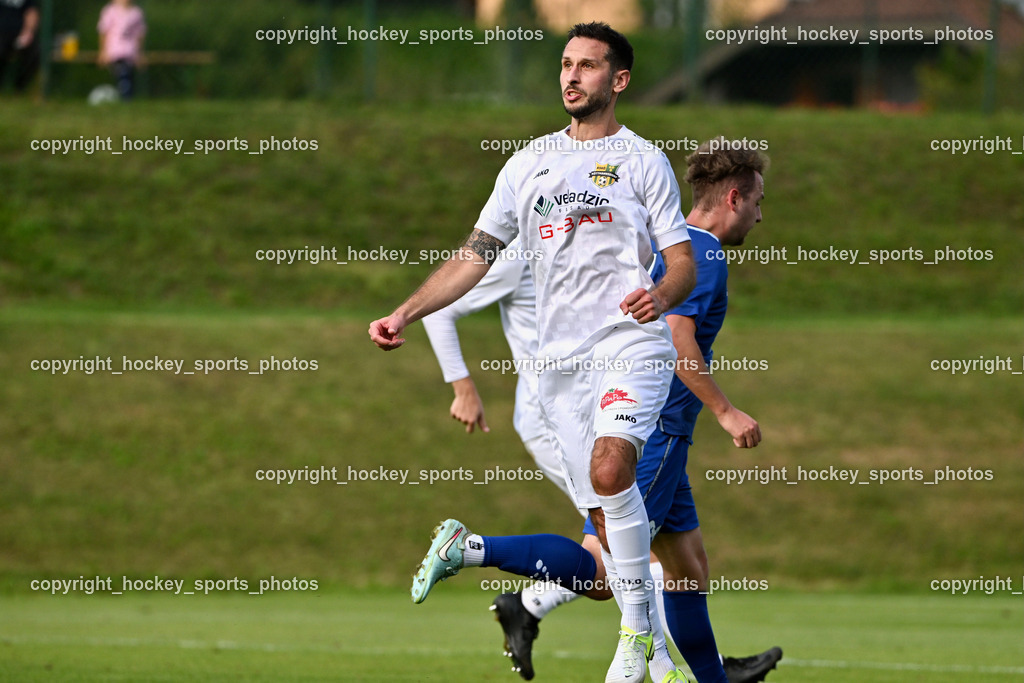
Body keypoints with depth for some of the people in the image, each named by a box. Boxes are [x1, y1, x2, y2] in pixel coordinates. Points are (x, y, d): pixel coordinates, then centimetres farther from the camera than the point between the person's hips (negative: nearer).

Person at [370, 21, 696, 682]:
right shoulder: (530, 163, 17)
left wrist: (661, 294, -20)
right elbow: (475, 255, 16)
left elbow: (684, 260, 3)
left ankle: (637, 629, -19)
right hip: (561, 360, 3)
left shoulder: (643, 160, 6)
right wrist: (405, 313, 5)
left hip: (632, 341, -3)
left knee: (610, 469, -28)